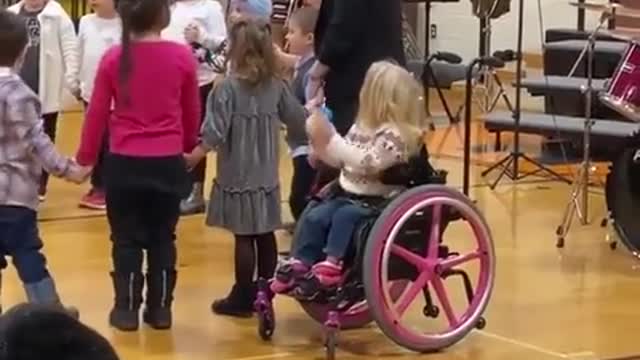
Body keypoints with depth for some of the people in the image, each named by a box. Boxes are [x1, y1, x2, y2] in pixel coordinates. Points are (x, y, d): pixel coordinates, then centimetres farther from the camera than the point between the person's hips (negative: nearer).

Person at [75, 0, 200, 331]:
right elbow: (192, 112, 6)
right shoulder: (182, 57, -6)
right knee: (163, 239, 14)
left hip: (124, 163, 0)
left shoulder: (113, 58, -7)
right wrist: (189, 146, 25)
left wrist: (85, 157, 12)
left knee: (126, 240, 12)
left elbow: (97, 112, -1)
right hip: (168, 163, 1)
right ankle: (160, 309, 18)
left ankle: (126, 309, 16)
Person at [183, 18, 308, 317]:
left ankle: (242, 298, 7)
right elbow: (299, 122, 5)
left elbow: (215, 134, -17)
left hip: (237, 176, -5)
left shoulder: (228, 88, -14)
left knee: (244, 237, 0)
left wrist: (193, 157, -2)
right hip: (266, 176, 5)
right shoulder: (277, 86, 0)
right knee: (265, 236, 12)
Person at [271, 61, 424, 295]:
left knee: (344, 215, -32)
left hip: (378, 201, -8)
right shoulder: (363, 126, 11)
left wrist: (332, 140, -31)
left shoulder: (393, 134, -17)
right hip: (350, 195, 8)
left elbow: (366, 163, -30)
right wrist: (322, 146, 0)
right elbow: (342, 161, 19)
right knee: (314, 217, -11)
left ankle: (332, 264, -27)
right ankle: (299, 264, -9)